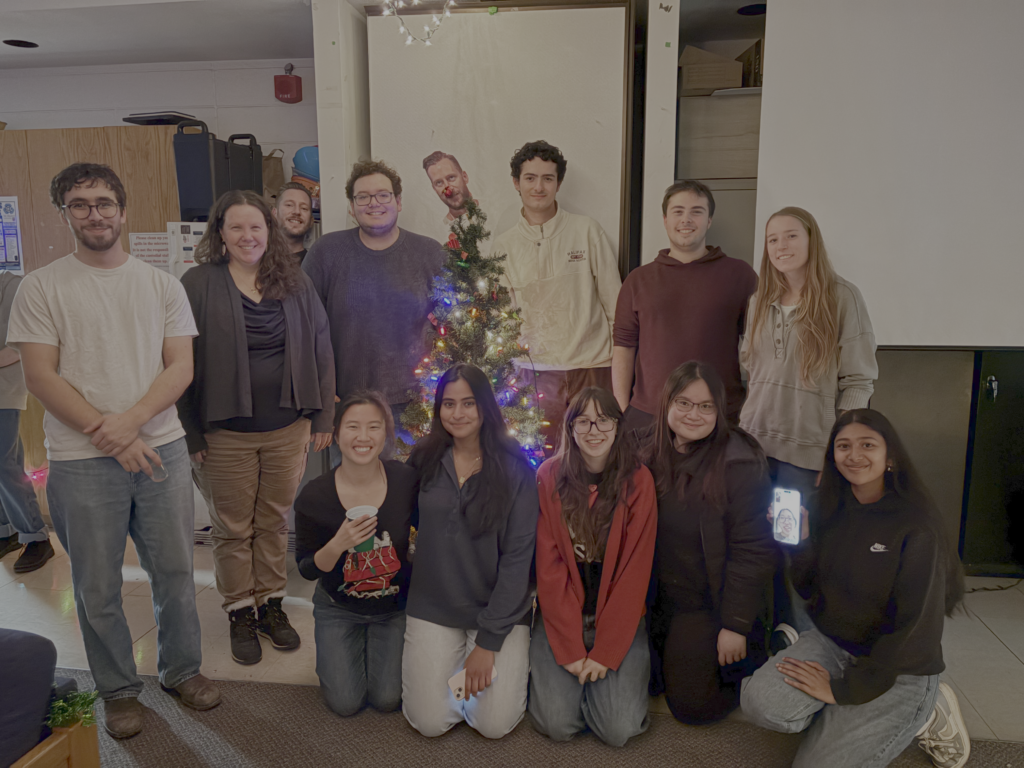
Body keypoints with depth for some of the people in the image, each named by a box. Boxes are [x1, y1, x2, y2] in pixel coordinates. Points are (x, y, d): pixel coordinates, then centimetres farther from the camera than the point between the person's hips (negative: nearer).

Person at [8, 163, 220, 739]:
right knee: (98, 587, 9)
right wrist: (107, 435, -13)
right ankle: (119, 689, 29)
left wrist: (130, 420, -15)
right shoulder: (42, 287, 1)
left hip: (162, 447, 2)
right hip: (81, 460, -1)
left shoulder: (163, 285, 7)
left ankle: (182, 669, 32)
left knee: (176, 571, 11)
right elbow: (41, 375, -5)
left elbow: (181, 368, 1)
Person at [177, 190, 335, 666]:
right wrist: (190, 432, -8)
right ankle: (240, 614, 27)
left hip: (288, 429, 3)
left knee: (275, 521, 14)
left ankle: (272, 605, 30)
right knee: (232, 528, 10)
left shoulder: (294, 282, 4)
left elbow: (320, 349, 7)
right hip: (226, 433, -2)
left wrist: (322, 416, 5)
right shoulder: (198, 285, -5)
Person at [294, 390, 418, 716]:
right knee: (345, 703, -4)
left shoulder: (406, 480, -19)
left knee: (387, 699, -5)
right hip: (339, 609, 0)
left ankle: (374, 642, 25)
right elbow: (307, 570, -10)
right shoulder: (315, 496, -19)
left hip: (395, 607, 0)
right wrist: (338, 544, -30)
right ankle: (331, 652, 27)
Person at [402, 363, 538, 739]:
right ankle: (457, 655, 24)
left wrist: (489, 640, -13)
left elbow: (517, 555, -12)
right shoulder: (425, 458, -3)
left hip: (499, 609, -2)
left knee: (495, 724, -8)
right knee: (429, 722, -4)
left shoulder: (514, 467, -11)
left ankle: (516, 658, 21)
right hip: (433, 606, 2)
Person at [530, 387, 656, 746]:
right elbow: (549, 567, -7)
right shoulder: (550, 477, -5)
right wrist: (570, 649, -13)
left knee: (619, 729, -12)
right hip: (561, 616, 0)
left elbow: (635, 571, -8)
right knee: (557, 724, -13)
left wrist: (605, 652, -13)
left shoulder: (638, 481, -6)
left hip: (619, 618, 0)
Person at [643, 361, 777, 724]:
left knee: (692, 704, -2)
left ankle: (755, 654, 21)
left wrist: (736, 625, -17)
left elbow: (752, 551, -18)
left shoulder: (740, 464, -20)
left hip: (712, 607, -6)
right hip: (663, 602, 6)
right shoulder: (653, 455, 0)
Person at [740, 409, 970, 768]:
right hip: (831, 641, 4)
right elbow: (812, 591, 6)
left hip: (897, 669, -4)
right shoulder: (830, 512, 1)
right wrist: (800, 543, -14)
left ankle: (921, 712, 6)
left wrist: (845, 688, -14)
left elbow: (911, 624, -17)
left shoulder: (917, 526, -16)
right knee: (761, 702, -22)